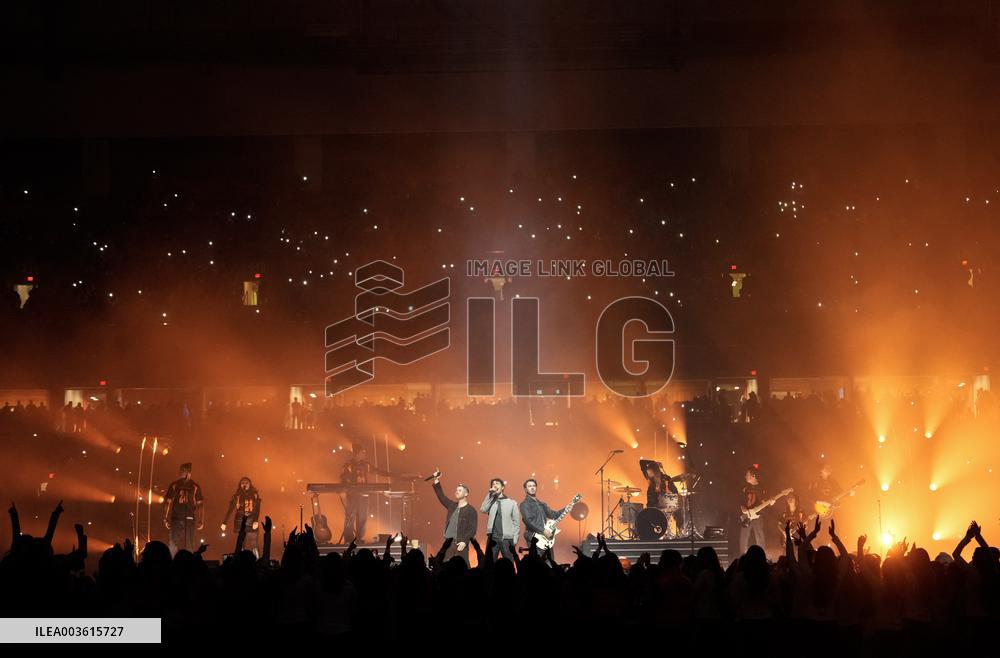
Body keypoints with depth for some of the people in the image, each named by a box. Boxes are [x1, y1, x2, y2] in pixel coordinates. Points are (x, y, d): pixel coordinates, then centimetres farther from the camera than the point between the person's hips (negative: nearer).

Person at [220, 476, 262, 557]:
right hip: (240, 524, 0)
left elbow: (257, 509, -2)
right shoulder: (236, 496, 6)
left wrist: (256, 521, -18)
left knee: (254, 546, -7)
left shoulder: (255, 495, 7)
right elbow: (230, 510, 4)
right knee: (242, 547, -3)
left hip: (252, 524, 0)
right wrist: (224, 522, -5)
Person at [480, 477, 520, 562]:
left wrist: (514, 539, -5)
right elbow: (483, 509, -8)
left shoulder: (511, 503, 8)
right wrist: (490, 494, -5)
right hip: (493, 538, 2)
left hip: (506, 539, -2)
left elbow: (516, 522, 4)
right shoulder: (491, 502, 13)